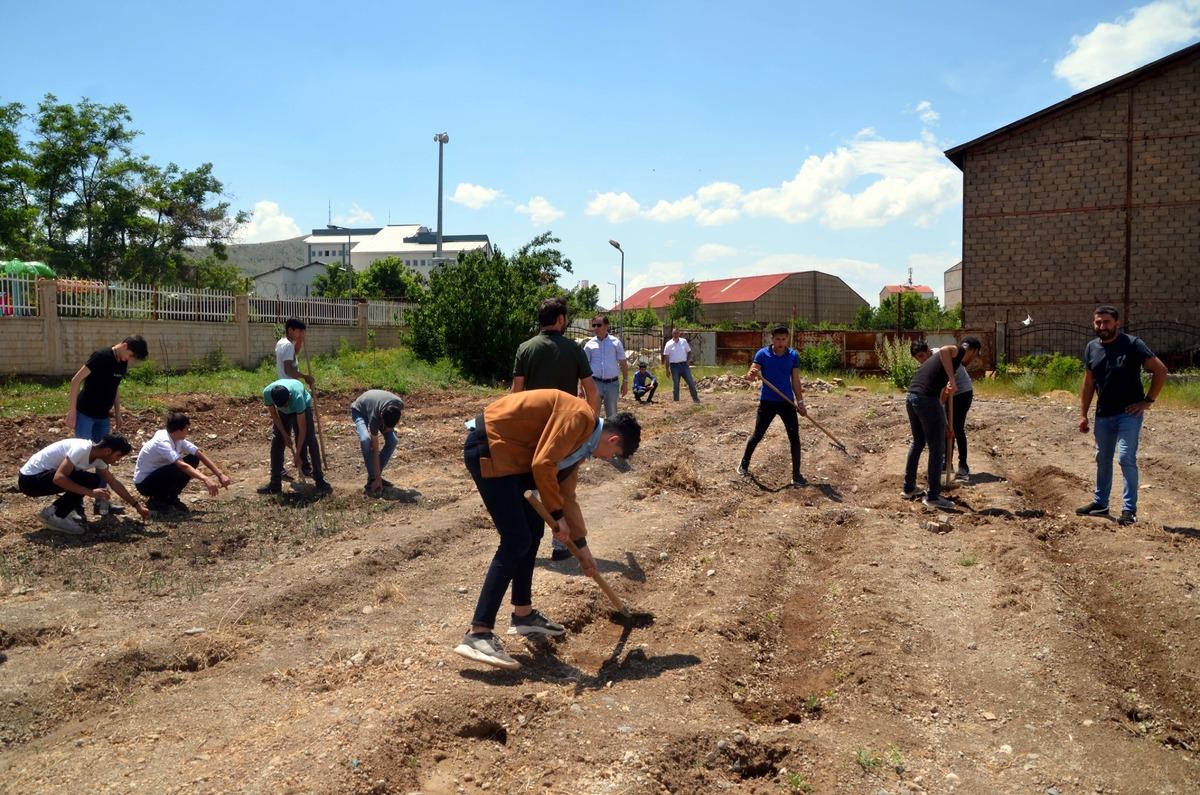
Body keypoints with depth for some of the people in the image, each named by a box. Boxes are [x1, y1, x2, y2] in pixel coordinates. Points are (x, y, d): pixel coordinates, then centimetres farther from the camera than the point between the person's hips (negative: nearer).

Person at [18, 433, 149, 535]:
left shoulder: (98, 457, 1)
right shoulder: (81, 449, -26)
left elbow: (114, 483, 11)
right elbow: (58, 478, -33)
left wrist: (137, 504, 10)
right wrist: (91, 492, -32)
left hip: (43, 475, 9)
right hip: (30, 479, -9)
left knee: (94, 481, 3)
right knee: (87, 480, -22)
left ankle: (54, 510, 6)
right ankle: (54, 517, -11)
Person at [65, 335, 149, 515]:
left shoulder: (122, 363, 4)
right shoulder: (101, 357, -19)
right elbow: (76, 380, -18)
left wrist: (117, 415, 15)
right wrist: (72, 410, -18)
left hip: (103, 417, 8)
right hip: (85, 414, -8)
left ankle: (101, 500, 15)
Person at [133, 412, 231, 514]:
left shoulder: (178, 439, -5)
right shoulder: (162, 442, -30)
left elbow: (200, 455, -6)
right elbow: (182, 466, -43)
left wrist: (220, 475, -13)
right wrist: (206, 480, -52)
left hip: (159, 474, 8)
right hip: (144, 483, -8)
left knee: (193, 459, -7)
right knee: (180, 470, -31)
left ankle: (171, 499, 3)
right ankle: (156, 501, -8)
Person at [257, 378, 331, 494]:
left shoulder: (297, 396, -44)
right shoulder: (267, 393, -37)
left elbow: (302, 428, -36)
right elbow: (274, 414, -15)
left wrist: (297, 454, -33)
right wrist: (285, 435, -14)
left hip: (304, 406, -3)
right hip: (283, 412, 3)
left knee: (310, 440, -15)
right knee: (276, 442, -7)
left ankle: (319, 480, -10)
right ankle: (275, 484, -1)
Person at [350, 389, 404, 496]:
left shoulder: (400, 405, -34)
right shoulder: (374, 417, -41)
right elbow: (375, 451, -34)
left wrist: (390, 427, -16)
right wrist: (378, 479, -31)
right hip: (359, 411, -5)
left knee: (392, 441, -15)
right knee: (365, 439, -32)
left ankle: (375, 476, 1)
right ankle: (372, 480, -19)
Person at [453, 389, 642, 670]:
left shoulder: (581, 440, 17)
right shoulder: (579, 417, -13)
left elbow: (566, 495, 24)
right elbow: (542, 464, -21)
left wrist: (582, 546, 26)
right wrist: (557, 515, -10)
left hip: (505, 452, 11)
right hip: (487, 447, -11)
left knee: (533, 529, 16)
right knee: (516, 541, -12)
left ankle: (523, 615, 28)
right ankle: (478, 635, -14)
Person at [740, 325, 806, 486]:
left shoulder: (793, 356, 0)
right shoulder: (762, 354, -8)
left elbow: (795, 381, 6)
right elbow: (750, 375, -16)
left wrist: (800, 402, 2)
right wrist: (751, 375, -40)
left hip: (787, 402, 2)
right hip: (767, 401, -2)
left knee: (794, 437, -2)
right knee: (757, 435, 8)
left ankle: (796, 476, 5)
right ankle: (744, 464, 30)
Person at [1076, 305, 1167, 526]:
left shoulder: (1132, 344, -11)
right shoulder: (1092, 348, 5)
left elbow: (1160, 370, -9)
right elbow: (1089, 383, 12)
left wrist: (1148, 400, -11)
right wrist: (1083, 414, 9)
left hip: (1129, 413, -6)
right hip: (1103, 414, 6)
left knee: (1126, 458, -12)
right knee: (1103, 459, 15)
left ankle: (1129, 509, -5)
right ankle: (1100, 503, 27)